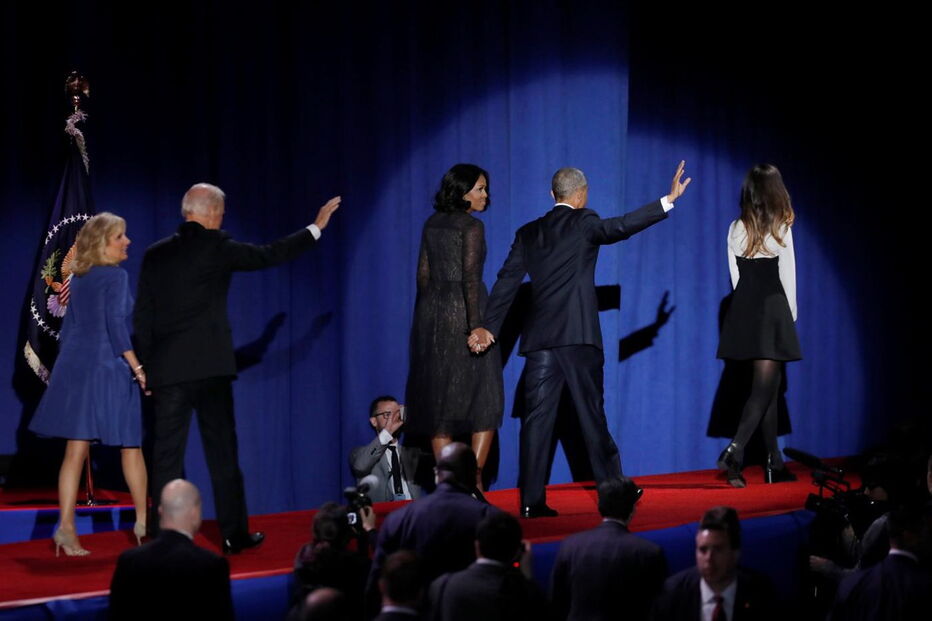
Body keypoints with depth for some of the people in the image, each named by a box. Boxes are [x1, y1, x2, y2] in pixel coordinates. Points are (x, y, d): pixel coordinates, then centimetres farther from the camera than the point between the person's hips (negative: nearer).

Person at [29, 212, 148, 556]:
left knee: (76, 449, 3)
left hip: (74, 365, 6)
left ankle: (66, 526, -5)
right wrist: (136, 366, -13)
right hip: (108, 366, -6)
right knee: (130, 446, 6)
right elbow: (115, 322, -17)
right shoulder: (115, 276, -8)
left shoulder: (78, 279, 14)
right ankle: (142, 521, 13)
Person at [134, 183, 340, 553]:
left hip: (165, 370, 2)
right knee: (222, 450, 7)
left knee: (166, 454, 2)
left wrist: (147, 367, 12)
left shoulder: (155, 254, 7)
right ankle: (234, 534, 11)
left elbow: (142, 317, 7)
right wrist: (316, 227, 13)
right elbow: (270, 255, 2)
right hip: (210, 366, -2)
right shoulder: (216, 247, -3)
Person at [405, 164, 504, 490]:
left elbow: (423, 274, 12)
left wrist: (429, 314, 16)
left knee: (439, 399, 8)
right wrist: (476, 324, -19)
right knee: (483, 398, 1)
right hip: (463, 309, -6)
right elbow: (470, 277, -16)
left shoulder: (432, 225, 11)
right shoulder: (471, 226, -9)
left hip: (432, 311, 6)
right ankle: (474, 479, -10)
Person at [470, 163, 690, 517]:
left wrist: (489, 327, 7)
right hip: (578, 335, -4)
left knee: (537, 417, 1)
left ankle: (532, 500, -3)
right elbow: (620, 227, -16)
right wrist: (668, 202, -15)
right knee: (592, 414, 3)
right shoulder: (583, 222, -1)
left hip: (539, 338, 4)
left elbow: (507, 281, 8)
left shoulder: (528, 233, 13)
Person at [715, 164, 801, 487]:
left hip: (744, 313, 5)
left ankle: (774, 463, 18)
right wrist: (791, 313, 8)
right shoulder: (781, 229, -7)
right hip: (773, 311, -5)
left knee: (769, 386, 14)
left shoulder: (736, 230, 4)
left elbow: (736, 277, 7)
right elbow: (787, 276, -3)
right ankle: (734, 451, -22)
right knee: (765, 388, -5)